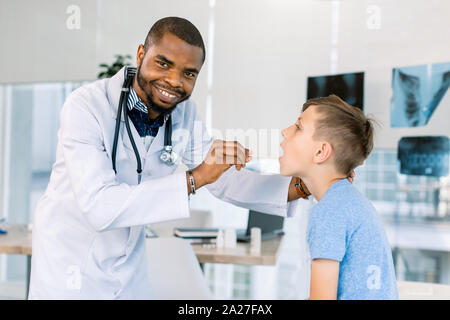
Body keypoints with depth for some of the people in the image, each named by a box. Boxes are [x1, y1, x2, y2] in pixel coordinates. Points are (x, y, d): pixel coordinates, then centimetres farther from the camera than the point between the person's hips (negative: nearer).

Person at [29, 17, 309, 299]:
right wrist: (196, 178, -37)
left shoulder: (185, 113, -7)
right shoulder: (86, 106, -25)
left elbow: (225, 180, 1)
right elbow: (98, 207, -35)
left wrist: (299, 187, -14)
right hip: (70, 270, -5)